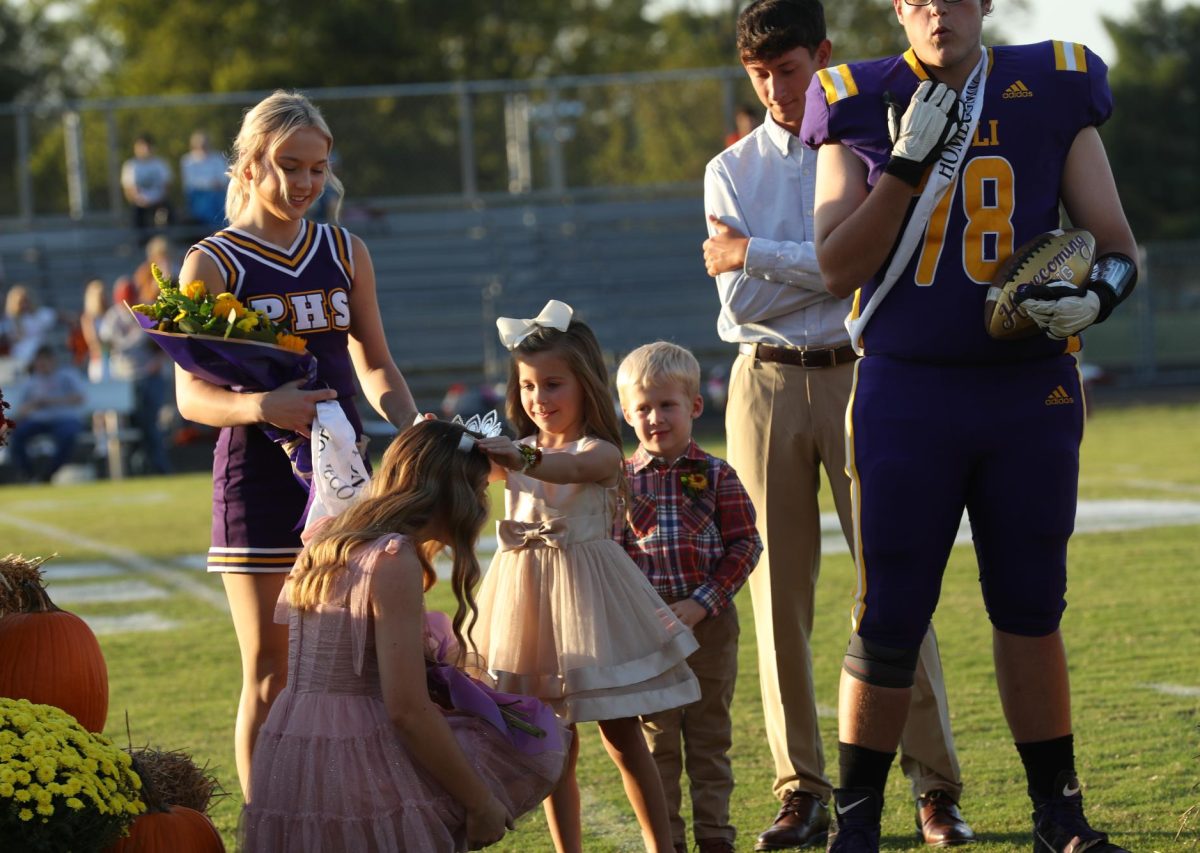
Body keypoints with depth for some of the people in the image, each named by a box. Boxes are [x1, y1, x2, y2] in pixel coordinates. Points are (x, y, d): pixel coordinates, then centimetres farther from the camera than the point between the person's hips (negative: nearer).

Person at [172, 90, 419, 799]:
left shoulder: (346, 253, 9)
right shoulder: (212, 266, -3)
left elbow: (376, 365, 17)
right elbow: (192, 395, -7)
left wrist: (413, 426, -3)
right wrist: (260, 407, -27)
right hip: (258, 479, -4)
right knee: (269, 673, 0)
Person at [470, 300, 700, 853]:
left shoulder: (599, 452, -9)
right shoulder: (519, 451, 7)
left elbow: (571, 467, -33)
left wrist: (524, 459, -53)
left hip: (585, 594, -4)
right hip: (529, 592, 4)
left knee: (622, 737, 2)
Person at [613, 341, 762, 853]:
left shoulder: (716, 476, 0)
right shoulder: (619, 480, 3)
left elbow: (744, 545, -3)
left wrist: (700, 605, -13)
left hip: (709, 623, -1)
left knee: (709, 734, 7)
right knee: (655, 739, 5)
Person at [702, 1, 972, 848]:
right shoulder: (732, 169, 11)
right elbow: (739, 304, -1)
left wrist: (753, 256, -8)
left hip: (858, 376, -2)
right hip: (767, 385, 2)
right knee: (779, 588, 1)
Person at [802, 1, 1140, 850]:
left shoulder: (1053, 94, 3)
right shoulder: (863, 108, 1)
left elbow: (1118, 245, 5)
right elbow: (838, 268, -5)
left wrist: (1098, 293, -17)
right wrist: (911, 163, -14)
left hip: (1029, 392, 1)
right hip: (907, 391, -1)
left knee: (1030, 606, 9)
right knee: (889, 616, 0)